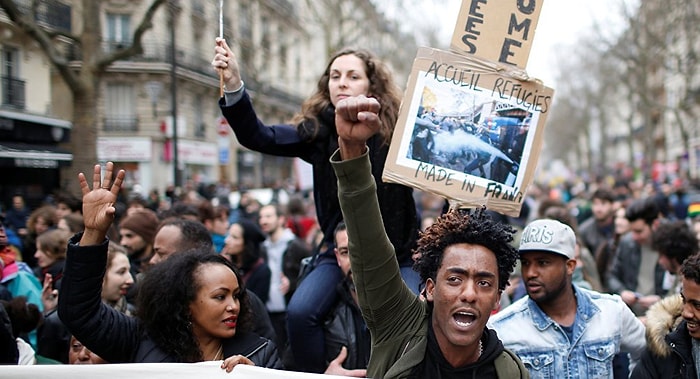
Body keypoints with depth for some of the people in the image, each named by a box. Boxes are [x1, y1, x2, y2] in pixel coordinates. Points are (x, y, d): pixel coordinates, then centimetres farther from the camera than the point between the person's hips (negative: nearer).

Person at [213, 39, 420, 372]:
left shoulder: (399, 129, -10)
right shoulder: (318, 129, -3)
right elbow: (258, 137, -14)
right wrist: (233, 85, -26)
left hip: (396, 251, -2)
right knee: (300, 312, -19)